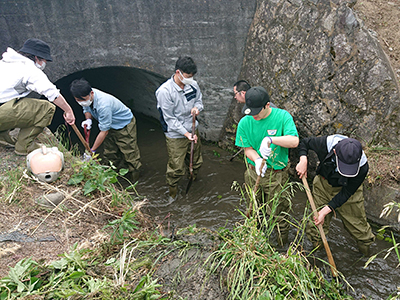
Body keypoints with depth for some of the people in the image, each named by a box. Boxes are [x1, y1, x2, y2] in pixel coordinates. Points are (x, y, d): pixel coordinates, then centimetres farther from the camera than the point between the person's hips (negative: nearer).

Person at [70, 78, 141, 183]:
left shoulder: (103, 104, -40)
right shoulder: (86, 97, -16)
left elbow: (104, 131, -31)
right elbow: (86, 109, 9)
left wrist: (92, 150, -22)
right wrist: (88, 119, -17)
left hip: (125, 125, -8)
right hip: (111, 126, 9)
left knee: (130, 156, -3)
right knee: (109, 154, 13)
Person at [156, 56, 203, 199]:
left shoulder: (193, 84, -6)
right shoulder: (164, 91, -23)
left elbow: (199, 100, 11)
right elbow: (169, 118, -20)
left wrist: (197, 107, -14)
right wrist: (186, 133, -23)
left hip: (193, 130, 6)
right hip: (176, 136, -6)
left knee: (197, 162, 22)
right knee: (176, 168, 5)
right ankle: (172, 194, 30)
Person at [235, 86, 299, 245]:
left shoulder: (282, 116, -14)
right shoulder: (245, 122, -7)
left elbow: (294, 141, -24)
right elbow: (247, 148, -2)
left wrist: (271, 139, -38)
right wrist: (257, 159, -23)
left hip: (277, 174, -3)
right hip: (254, 172, 3)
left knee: (277, 214, 8)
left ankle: (281, 247, 33)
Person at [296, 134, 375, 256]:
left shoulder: (362, 166, -34)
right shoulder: (326, 143, -35)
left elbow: (346, 193, -23)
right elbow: (304, 143, -12)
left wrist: (326, 210, -26)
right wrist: (303, 160, -30)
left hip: (348, 188, -1)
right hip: (323, 184, 1)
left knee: (357, 222, 7)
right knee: (317, 223, 8)